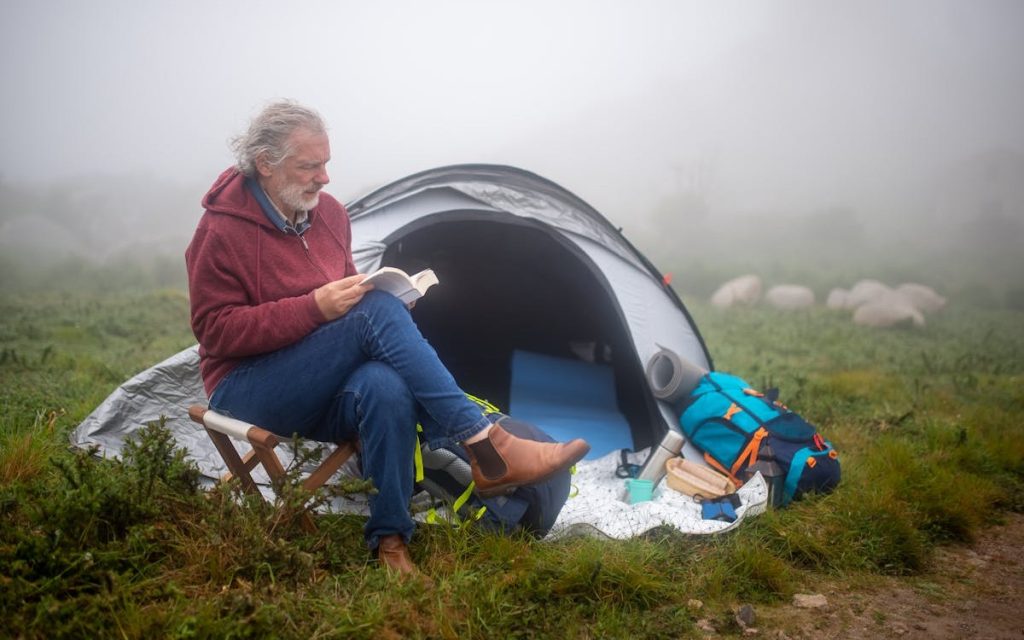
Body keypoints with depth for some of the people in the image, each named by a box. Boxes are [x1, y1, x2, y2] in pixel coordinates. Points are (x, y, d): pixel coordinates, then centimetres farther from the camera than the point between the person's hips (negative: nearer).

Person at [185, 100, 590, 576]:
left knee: (385, 387, -35)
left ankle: (389, 540, -25)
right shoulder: (222, 230, -13)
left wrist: (367, 290, -7)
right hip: (247, 390, -5)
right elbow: (215, 330, -16)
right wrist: (314, 308, -26)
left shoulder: (327, 214, 7)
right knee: (376, 312, -30)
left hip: (322, 392, 6)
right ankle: (488, 449, -34)